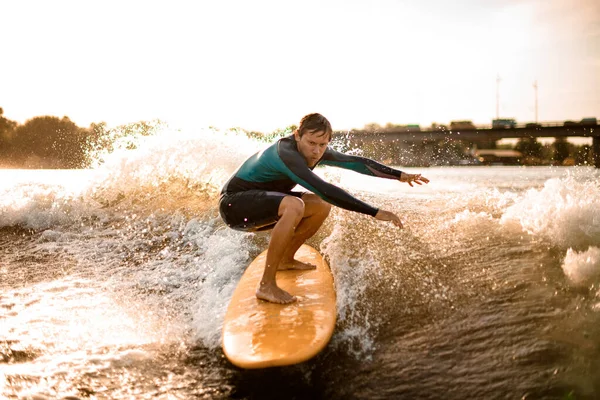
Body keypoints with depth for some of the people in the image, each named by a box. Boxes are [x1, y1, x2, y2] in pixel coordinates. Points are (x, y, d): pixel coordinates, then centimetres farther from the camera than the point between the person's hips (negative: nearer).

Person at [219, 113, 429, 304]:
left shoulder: (317, 152, -3)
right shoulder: (286, 154, -31)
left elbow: (357, 162, 5)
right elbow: (324, 189, -41)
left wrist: (400, 175, 5)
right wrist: (375, 212, -42)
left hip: (259, 201, 9)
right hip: (235, 203, -9)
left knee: (321, 206, 4)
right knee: (294, 205, -35)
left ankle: (285, 260, 18)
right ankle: (266, 285, -27)